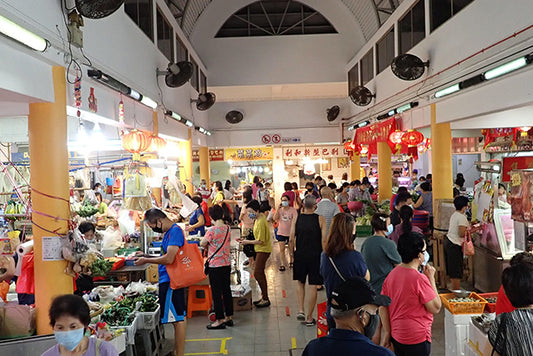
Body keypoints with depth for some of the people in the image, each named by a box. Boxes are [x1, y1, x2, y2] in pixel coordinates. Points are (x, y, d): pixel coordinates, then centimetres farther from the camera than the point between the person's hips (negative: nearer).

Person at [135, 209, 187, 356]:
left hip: (171, 281, -10)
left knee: (178, 318, -3)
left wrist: (146, 260, -12)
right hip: (168, 279, 10)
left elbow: (169, 259, -23)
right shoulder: (169, 232, 15)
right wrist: (147, 256, 15)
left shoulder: (175, 231, -17)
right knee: (179, 317, 16)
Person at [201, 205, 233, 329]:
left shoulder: (212, 230, -17)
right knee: (226, 290, 15)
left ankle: (220, 320, 8)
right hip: (227, 263, 7)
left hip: (215, 265, -7)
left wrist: (208, 244, 12)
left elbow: (202, 244, -8)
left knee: (216, 293, 2)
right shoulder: (228, 228, 3)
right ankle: (229, 317, 25)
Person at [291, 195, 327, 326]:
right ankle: (309, 318, 13)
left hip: (300, 255, 2)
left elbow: (291, 238, -4)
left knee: (301, 283, 22)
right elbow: (324, 240, -10)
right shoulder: (320, 219, -7)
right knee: (313, 286, 6)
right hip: (315, 256, -2)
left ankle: (300, 310, 13)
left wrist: (296, 249, 11)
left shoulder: (296, 219, -2)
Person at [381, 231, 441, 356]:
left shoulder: (392, 274, -2)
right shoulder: (420, 279, -24)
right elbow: (435, 308, -15)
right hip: (416, 339, -6)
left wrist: (387, 332, 10)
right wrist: (431, 278, -11)